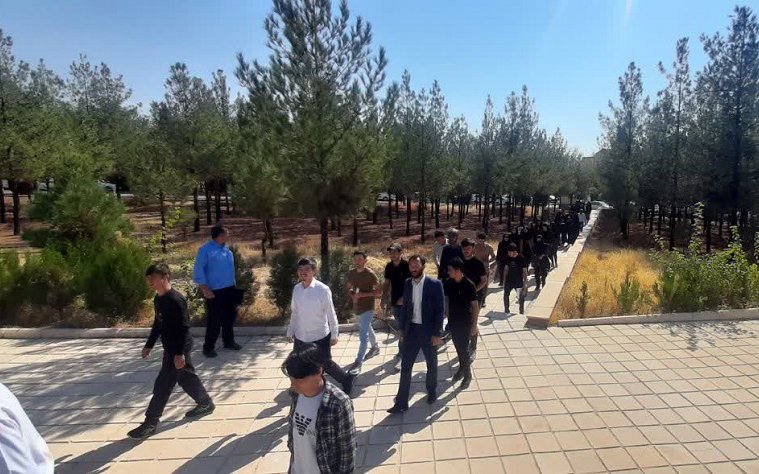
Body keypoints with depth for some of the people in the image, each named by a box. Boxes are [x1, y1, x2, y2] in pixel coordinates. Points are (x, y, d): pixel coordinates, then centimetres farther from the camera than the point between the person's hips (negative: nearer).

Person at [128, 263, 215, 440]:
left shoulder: (176, 300, -23)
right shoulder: (158, 299, 6)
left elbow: (183, 328, -24)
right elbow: (158, 323, 18)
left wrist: (179, 353, -25)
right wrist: (149, 345, 22)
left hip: (178, 349, -10)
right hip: (170, 347, 10)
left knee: (162, 385, -2)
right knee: (186, 378, 20)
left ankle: (151, 422, 10)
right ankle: (206, 404, 35)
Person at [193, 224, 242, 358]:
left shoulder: (226, 249, 8)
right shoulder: (205, 250, -13)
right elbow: (198, 272, -14)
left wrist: (234, 285, 16)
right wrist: (205, 289, -19)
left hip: (229, 290, 7)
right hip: (215, 292, -7)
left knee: (230, 317, 15)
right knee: (214, 320, 0)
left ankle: (229, 342, 31)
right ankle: (208, 347, 13)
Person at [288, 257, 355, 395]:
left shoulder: (323, 289, -18)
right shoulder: (296, 289, -2)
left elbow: (331, 314, -11)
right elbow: (294, 312, 9)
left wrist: (334, 335, -7)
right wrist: (290, 331, 15)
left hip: (320, 337, -5)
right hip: (300, 337, 5)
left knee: (326, 364, 10)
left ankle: (347, 379, 39)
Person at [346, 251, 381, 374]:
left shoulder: (370, 274, -17)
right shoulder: (351, 273, 1)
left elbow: (379, 291, -15)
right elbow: (348, 287, 15)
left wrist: (363, 294, -24)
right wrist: (352, 295, -6)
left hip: (367, 308, -7)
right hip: (357, 307, 7)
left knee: (363, 334, -8)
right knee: (367, 328, 24)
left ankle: (358, 363, -5)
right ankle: (375, 348, 46)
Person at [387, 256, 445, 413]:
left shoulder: (435, 284, -13)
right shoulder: (407, 284, 1)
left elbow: (440, 310, -12)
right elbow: (405, 307, 9)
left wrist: (437, 334, -13)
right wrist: (402, 329, 9)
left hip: (428, 331, -3)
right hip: (411, 330, 3)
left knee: (431, 364, 16)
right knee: (405, 366, 4)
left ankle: (432, 391, 41)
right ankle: (401, 402, 12)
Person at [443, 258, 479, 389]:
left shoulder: (469, 285, -20)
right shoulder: (448, 283, -6)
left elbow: (475, 306, -14)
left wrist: (474, 326, -12)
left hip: (465, 322, -5)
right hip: (453, 321, 5)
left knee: (464, 348, 1)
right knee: (457, 346, 17)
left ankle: (467, 375, 19)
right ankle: (462, 367, 38)